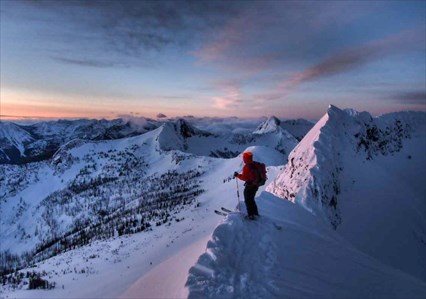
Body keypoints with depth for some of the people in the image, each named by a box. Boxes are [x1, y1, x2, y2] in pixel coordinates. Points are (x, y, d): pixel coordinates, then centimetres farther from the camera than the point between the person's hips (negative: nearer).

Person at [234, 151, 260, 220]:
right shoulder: (255, 165, 4)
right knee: (251, 199, 23)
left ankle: (251, 215, 7)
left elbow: (244, 177, -21)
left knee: (248, 201, 5)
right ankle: (255, 213, 31)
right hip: (255, 185, 9)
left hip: (250, 186, -8)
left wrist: (237, 175, -9)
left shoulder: (246, 167, -22)